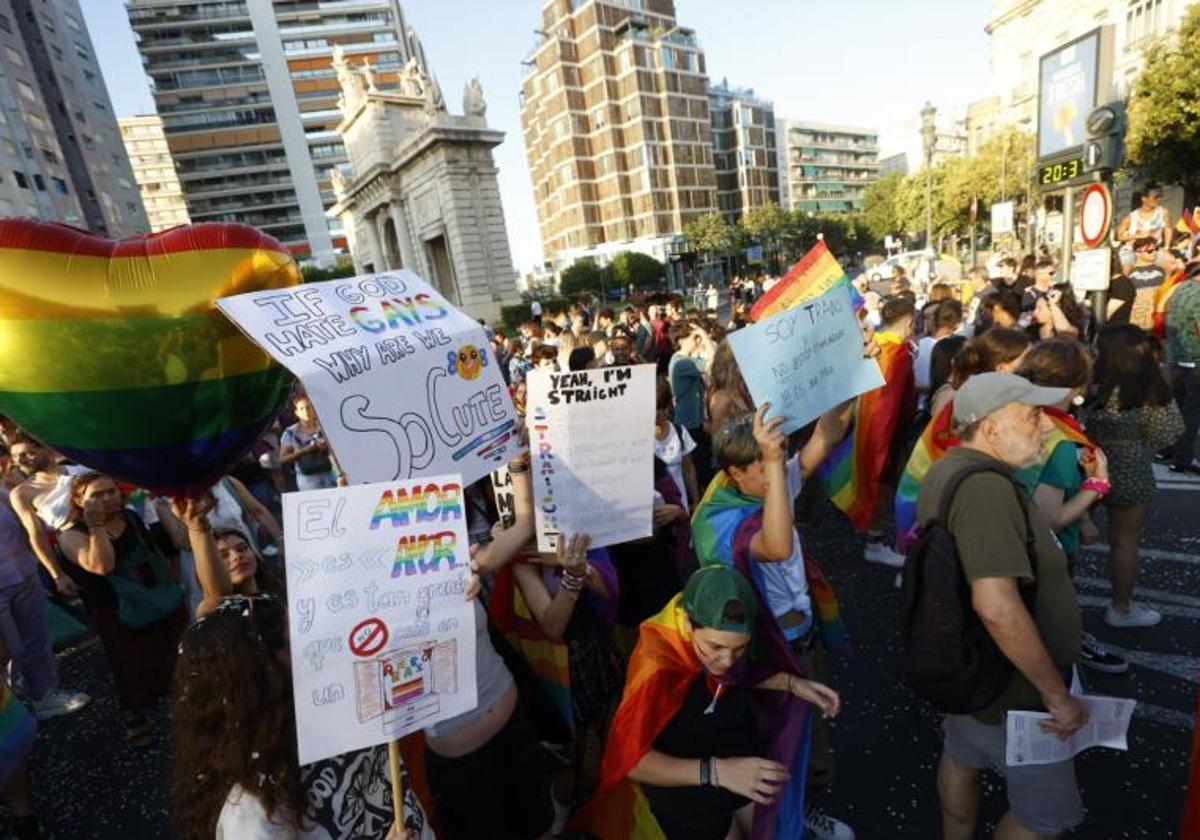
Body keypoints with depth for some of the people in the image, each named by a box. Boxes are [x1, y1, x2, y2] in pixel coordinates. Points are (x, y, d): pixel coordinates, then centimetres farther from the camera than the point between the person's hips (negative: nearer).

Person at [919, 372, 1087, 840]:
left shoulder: (946, 470, -1)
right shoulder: (986, 487, -32)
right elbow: (997, 606, -40)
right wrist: (1057, 694, -26)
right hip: (1007, 689, -9)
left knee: (961, 758, 29)